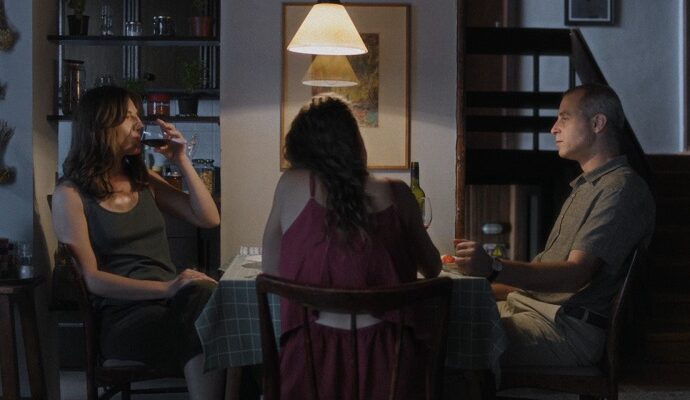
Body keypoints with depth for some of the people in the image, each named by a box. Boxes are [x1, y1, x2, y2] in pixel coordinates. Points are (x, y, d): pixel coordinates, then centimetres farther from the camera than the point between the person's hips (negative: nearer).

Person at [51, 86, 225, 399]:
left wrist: (182, 162, 8)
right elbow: (90, 277, -7)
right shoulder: (71, 193, 2)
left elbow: (209, 219, 17)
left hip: (171, 299, 5)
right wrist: (167, 288, -18)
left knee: (205, 294, -36)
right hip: (123, 314, -5)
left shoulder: (144, 181, 20)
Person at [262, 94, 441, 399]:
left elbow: (271, 272, 8)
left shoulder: (292, 185, -2)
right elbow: (432, 268, 17)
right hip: (387, 361, 2)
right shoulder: (395, 193, 2)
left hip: (314, 362, -2)